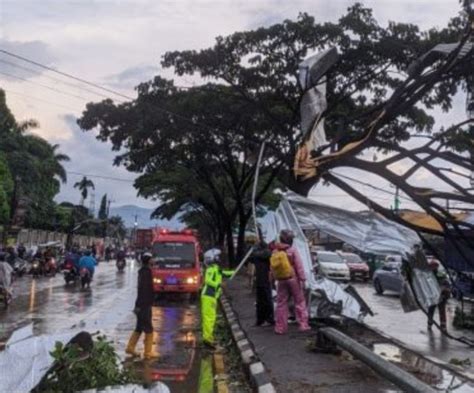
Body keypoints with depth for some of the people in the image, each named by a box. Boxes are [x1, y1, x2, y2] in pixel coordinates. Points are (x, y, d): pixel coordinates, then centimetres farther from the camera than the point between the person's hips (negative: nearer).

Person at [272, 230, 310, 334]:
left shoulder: (275, 252, 4)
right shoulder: (293, 250, -9)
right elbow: (299, 266, -12)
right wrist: (302, 279, -10)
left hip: (281, 280, 4)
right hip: (293, 279, -4)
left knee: (281, 304, 9)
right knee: (300, 302, 7)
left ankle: (280, 327, 10)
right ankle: (303, 325, 7)